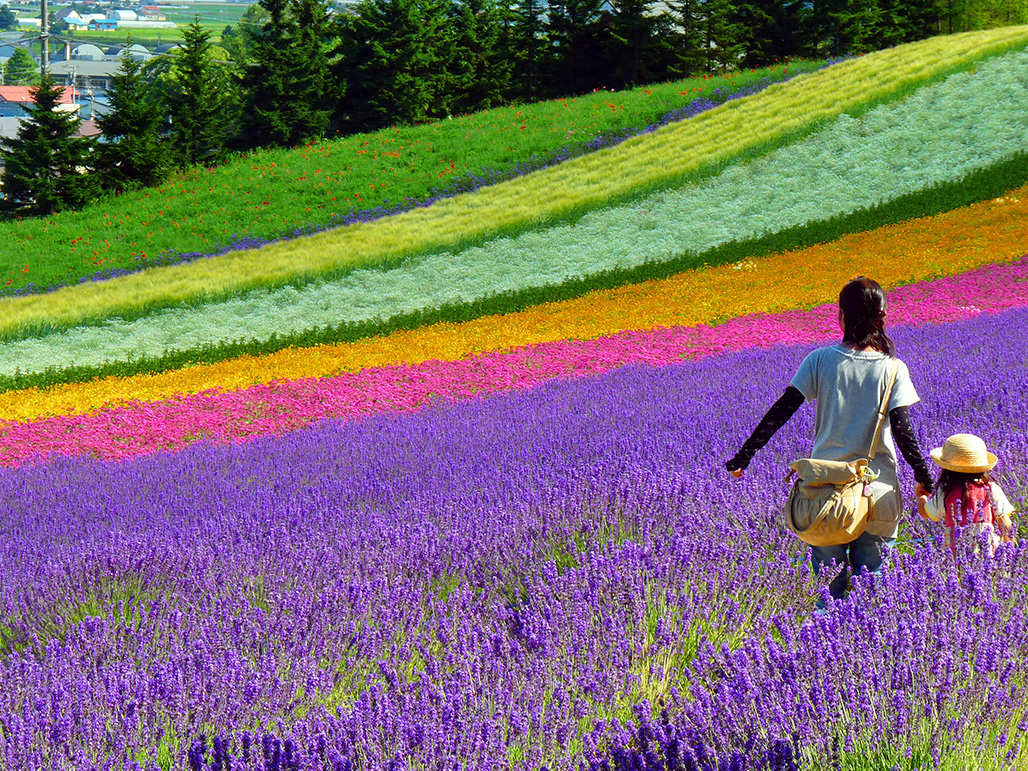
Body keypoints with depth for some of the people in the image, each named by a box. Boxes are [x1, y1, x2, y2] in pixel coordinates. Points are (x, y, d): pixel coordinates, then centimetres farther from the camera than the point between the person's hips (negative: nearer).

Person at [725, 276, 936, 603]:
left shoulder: (820, 360, -2)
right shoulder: (893, 369, -3)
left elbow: (781, 412, -3)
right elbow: (902, 430, -8)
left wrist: (745, 456, 3)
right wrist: (924, 479, 2)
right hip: (876, 490, 0)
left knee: (829, 583, 7)